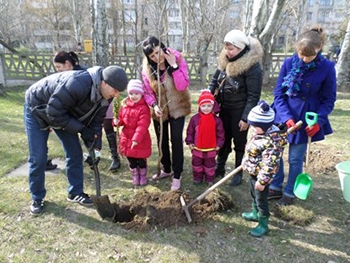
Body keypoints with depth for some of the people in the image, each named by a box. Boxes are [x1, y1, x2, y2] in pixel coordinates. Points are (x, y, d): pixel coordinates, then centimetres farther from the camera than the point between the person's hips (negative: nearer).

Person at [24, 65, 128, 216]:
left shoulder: (104, 96, -16)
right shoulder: (76, 84, -42)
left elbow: (95, 122, -7)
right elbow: (53, 113, -35)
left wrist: (95, 148, -13)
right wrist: (81, 130, -30)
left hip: (64, 113, 7)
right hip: (37, 109, -6)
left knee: (75, 153, 2)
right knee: (38, 158, -4)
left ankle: (75, 192, 18)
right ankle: (37, 198, 15)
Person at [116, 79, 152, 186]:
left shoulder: (144, 108, -17)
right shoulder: (125, 105, 4)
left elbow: (142, 125, -24)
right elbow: (121, 118, 15)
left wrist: (136, 138, -32)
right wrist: (117, 121, -10)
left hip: (140, 140, -5)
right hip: (127, 138, 5)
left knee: (141, 160, 10)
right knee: (131, 160, 16)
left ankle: (143, 176, 34)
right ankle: (135, 176, 36)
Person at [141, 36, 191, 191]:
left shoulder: (177, 59, -16)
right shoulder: (147, 67, -8)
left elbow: (183, 86, -24)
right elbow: (147, 91, -4)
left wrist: (173, 66, -30)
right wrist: (154, 105, -21)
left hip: (177, 108, -3)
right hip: (159, 109, 4)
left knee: (176, 140, -4)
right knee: (161, 141, 15)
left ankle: (177, 175, 10)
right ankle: (166, 169, 36)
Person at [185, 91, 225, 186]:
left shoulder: (216, 120, -10)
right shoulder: (194, 118, -10)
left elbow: (220, 133, -2)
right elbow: (190, 131, -1)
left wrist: (219, 144, -3)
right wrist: (189, 142, -4)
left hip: (211, 149, 0)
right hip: (197, 148, 1)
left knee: (210, 165, 16)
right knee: (197, 164, 17)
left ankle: (210, 179, 33)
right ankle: (197, 177, 35)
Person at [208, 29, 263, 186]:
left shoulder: (252, 66, -21)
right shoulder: (225, 60, 0)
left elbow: (253, 96, -20)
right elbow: (214, 80, 12)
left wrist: (245, 118, -20)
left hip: (240, 111, -6)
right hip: (224, 108, 6)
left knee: (239, 142, 8)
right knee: (223, 139, 17)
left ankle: (238, 173, 25)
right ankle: (219, 168, 33)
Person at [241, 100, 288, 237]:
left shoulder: (271, 142, -33)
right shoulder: (260, 133, -2)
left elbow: (269, 164, -30)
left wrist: (262, 181, -26)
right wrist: (246, 163, 23)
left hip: (261, 175, -10)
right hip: (254, 172, 10)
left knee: (261, 199, 6)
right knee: (254, 195, 27)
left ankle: (263, 224, 24)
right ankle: (255, 213, 49)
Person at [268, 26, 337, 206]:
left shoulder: (327, 68, -11)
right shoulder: (289, 63, -8)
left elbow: (329, 99, -3)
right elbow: (278, 93, -6)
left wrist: (318, 121, -16)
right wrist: (286, 117, -18)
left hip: (305, 119, -2)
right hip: (283, 115, 2)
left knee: (295, 158, 7)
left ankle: (290, 193, 27)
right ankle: (275, 188, 30)